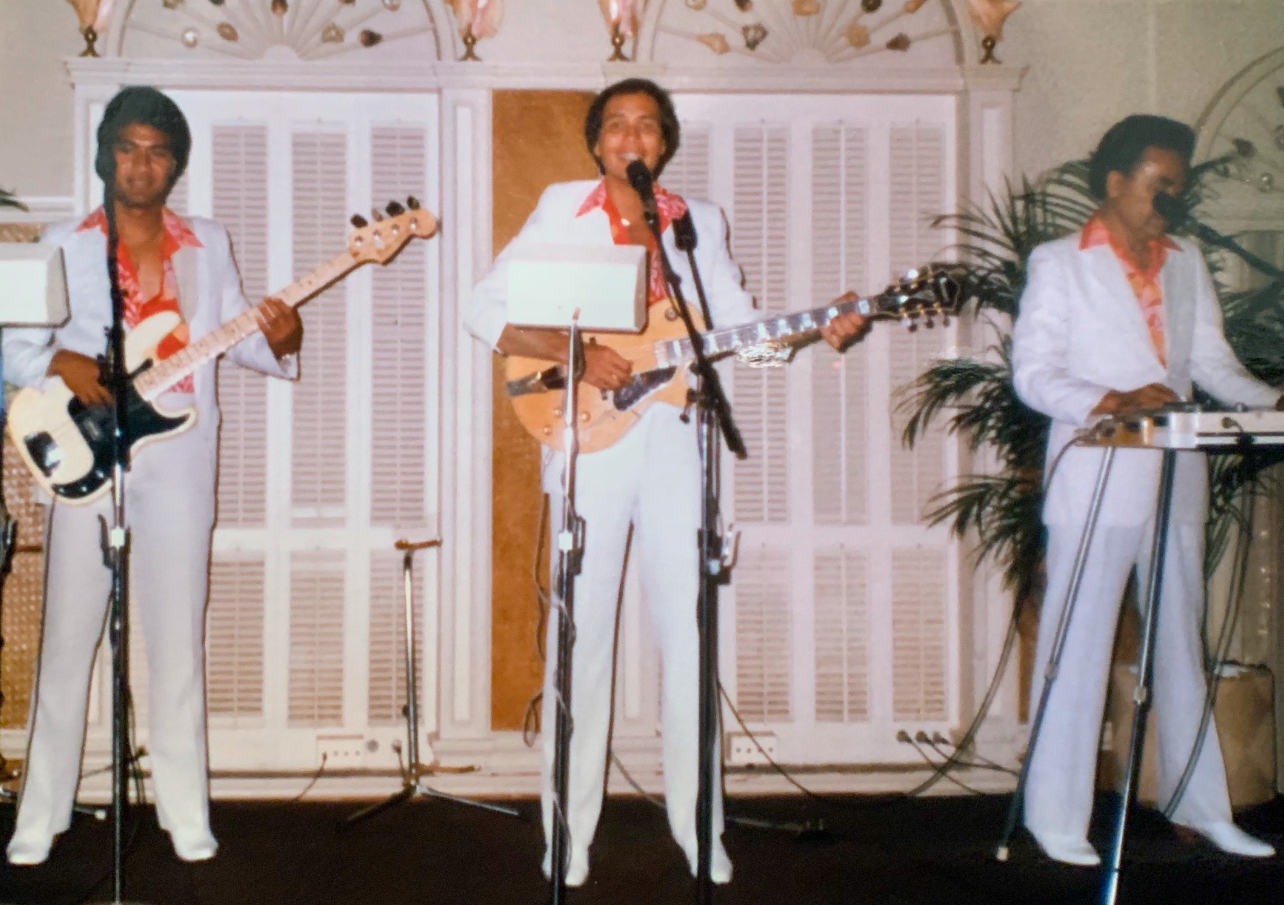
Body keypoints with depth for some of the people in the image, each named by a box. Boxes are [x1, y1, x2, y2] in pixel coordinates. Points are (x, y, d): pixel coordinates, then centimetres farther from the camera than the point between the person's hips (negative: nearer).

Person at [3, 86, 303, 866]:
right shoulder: (65, 245, 6)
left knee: (178, 640, 3)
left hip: (179, 461, 1)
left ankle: (185, 814, 12)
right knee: (69, 638, 3)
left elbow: (237, 335, 9)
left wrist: (279, 342, -12)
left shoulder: (209, 244, 11)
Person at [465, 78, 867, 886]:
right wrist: (577, 354, -15)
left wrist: (819, 332, -4)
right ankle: (570, 834, 13)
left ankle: (699, 827, 16)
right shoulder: (562, 208, 5)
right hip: (591, 438, -2)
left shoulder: (700, 221, 12)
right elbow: (486, 309, -2)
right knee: (583, 631, 0)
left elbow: (739, 324, 13)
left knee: (691, 630, 3)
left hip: (674, 435, 2)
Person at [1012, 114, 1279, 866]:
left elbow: (1212, 359, 12)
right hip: (1097, 483, -5)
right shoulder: (1059, 263, 0)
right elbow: (1034, 373, -7)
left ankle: (1199, 803, 21)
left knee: (1182, 643, 12)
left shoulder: (1187, 263, 16)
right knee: (1079, 646, -3)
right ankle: (1058, 814, 5)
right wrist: (1114, 401, -22)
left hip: (1177, 480, 6)